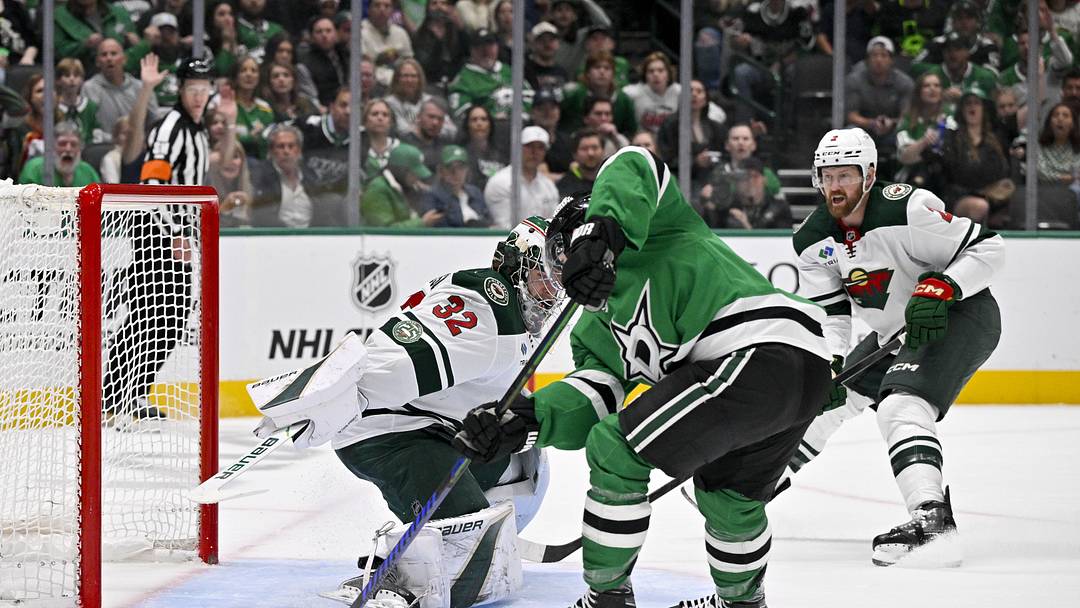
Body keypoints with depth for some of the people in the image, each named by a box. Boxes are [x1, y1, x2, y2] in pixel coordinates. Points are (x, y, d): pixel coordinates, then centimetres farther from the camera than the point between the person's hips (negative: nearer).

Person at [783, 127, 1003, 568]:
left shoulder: (907, 210, -26)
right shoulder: (814, 240, -5)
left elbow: (989, 249, -21)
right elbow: (828, 312, -3)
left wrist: (941, 288, -33)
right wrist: (828, 362, -20)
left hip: (962, 316, -8)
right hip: (895, 331, 9)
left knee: (901, 407, -30)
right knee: (836, 393, 20)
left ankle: (930, 515, -46)